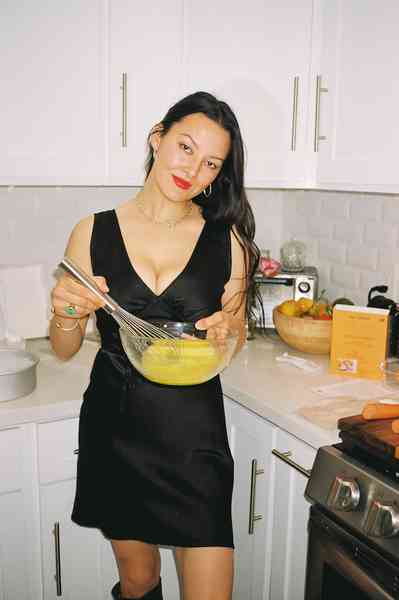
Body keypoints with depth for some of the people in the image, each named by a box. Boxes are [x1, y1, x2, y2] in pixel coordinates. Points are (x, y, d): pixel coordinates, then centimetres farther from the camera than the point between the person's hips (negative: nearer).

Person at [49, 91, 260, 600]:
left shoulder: (227, 239, -4)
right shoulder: (93, 233, -5)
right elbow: (64, 350, 2)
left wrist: (228, 329, -14)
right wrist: (68, 314, -20)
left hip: (194, 430, 0)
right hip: (114, 428, 1)